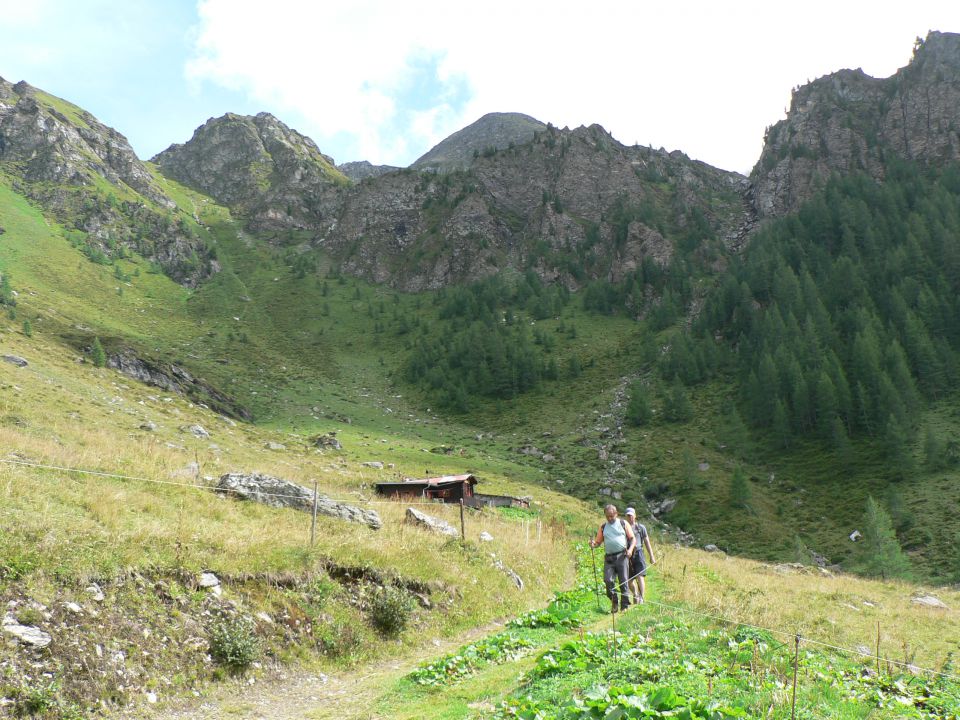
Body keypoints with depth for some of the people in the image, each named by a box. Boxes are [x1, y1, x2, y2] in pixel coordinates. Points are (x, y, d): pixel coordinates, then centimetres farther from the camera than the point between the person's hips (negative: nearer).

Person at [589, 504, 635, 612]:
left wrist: (630, 549, -9)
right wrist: (593, 544, -8)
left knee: (623, 581, -2)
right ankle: (614, 602, 6)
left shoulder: (623, 524, 8)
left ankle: (625, 605, 7)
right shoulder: (603, 527, 14)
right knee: (608, 580, -11)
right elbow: (598, 542, 15)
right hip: (608, 557, 2)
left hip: (621, 556, -2)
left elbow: (633, 538, 9)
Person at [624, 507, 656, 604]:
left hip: (638, 553, -2)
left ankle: (641, 598, -12)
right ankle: (636, 594, 32)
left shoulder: (641, 528, 8)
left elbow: (647, 542, 11)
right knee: (629, 580, 7)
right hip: (627, 556, 2)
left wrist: (651, 557, 8)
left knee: (639, 577, -15)